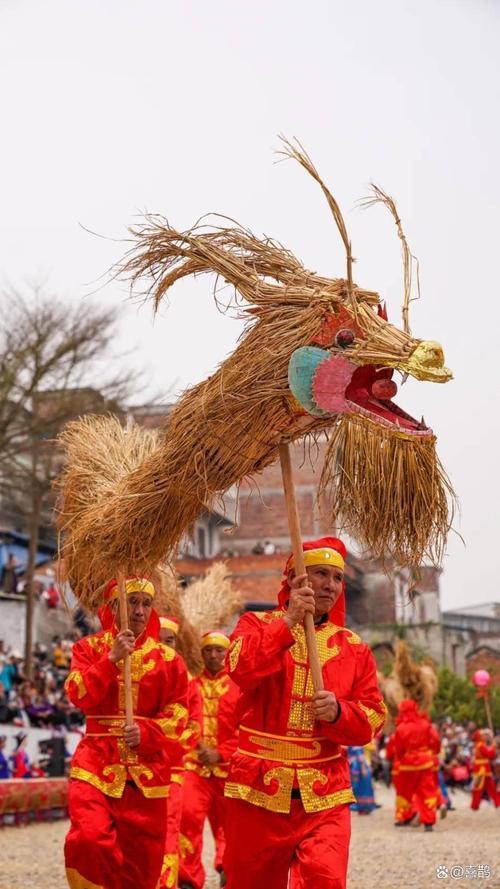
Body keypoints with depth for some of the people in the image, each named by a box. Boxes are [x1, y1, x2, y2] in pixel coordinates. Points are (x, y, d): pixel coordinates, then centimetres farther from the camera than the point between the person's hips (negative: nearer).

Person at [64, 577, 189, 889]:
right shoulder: (90, 647, 6)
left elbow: (177, 713, 3)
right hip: (97, 762, -1)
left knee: (143, 860, 5)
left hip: (147, 767, 1)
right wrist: (112, 658, -16)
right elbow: (80, 696, -7)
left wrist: (146, 733, -14)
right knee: (88, 839, -25)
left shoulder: (169, 659, 6)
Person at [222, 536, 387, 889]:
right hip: (260, 788, -1)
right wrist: (288, 621, -21)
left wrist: (338, 712, -14)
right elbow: (241, 668, -18)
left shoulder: (354, 647, 10)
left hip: (325, 794, 1)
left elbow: (373, 719, 6)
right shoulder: (258, 625, 4)